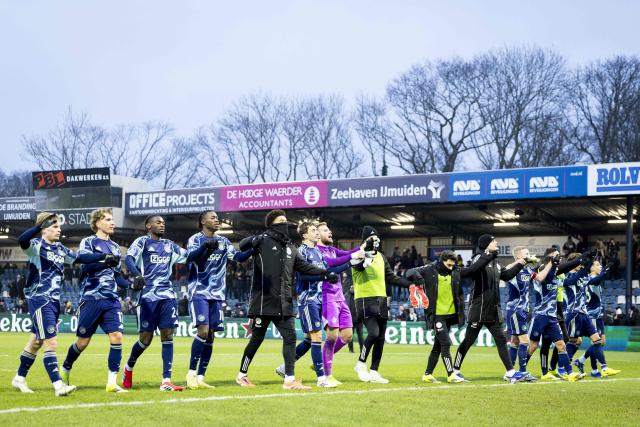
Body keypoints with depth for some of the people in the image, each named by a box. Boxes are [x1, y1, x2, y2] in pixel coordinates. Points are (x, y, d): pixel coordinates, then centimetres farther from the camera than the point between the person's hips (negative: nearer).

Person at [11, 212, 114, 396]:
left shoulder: (60, 249, 13)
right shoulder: (36, 245, -10)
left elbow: (81, 258, 19)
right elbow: (22, 240, -31)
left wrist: (104, 257, 11)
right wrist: (40, 225, -43)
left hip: (54, 301, 8)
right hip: (39, 300, -8)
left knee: (36, 341, 17)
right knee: (51, 343, -13)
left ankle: (20, 378, 30)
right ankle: (58, 385, -15)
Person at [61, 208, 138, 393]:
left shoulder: (115, 247, 17)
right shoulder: (88, 242, 0)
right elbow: (85, 266, -16)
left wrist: (131, 284, 4)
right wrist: (105, 262, -31)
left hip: (111, 301, 4)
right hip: (91, 299, -4)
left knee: (117, 336, -12)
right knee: (83, 341, 3)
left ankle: (112, 382, -7)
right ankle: (64, 371, 29)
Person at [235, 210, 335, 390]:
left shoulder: (290, 247, 17)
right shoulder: (263, 241, -5)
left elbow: (304, 266, 21)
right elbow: (242, 246, -20)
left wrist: (325, 274, 10)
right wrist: (253, 240, -42)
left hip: (284, 303, 6)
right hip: (263, 301, -6)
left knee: (290, 337, 0)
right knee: (257, 339, 2)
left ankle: (289, 379, 4)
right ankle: (242, 375, 18)